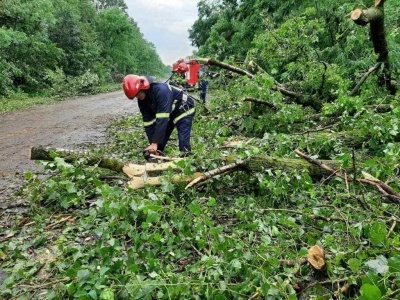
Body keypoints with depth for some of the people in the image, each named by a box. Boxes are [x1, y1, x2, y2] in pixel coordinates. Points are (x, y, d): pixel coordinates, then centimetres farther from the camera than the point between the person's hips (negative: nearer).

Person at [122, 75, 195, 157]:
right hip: (170, 113, 8)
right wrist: (152, 143, -14)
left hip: (184, 109, -8)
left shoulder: (161, 90, -37)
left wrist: (155, 143, -40)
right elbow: (148, 122, -9)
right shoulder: (141, 100, -12)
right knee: (161, 136, 5)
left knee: (183, 141, -18)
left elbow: (162, 119, -40)